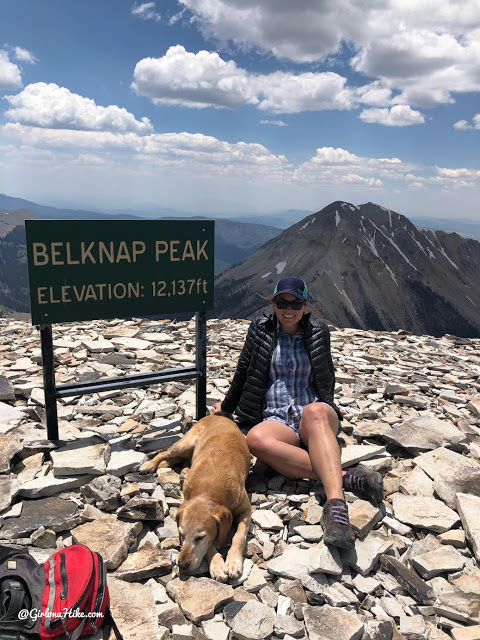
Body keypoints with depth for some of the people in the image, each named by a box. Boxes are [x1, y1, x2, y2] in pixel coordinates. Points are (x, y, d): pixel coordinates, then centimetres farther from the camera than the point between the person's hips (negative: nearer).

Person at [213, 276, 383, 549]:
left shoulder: (318, 332, 12)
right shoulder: (260, 330, 11)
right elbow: (243, 372, 19)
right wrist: (227, 406, 26)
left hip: (315, 411, 0)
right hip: (277, 419, 0)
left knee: (314, 412, -39)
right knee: (256, 439, -37)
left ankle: (336, 503, -55)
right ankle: (343, 476, -39)